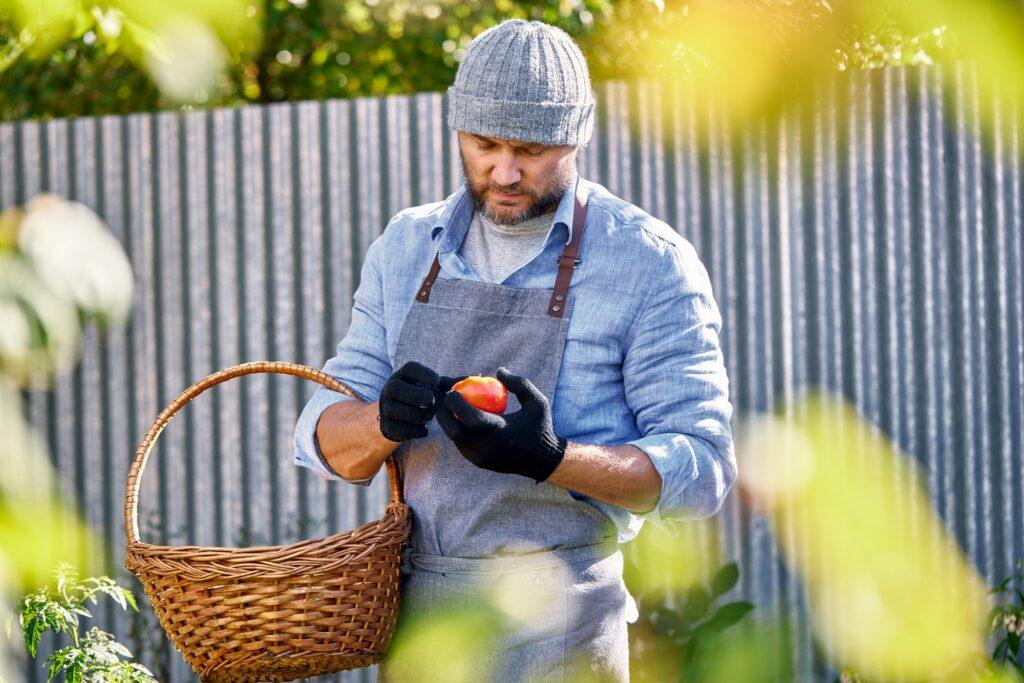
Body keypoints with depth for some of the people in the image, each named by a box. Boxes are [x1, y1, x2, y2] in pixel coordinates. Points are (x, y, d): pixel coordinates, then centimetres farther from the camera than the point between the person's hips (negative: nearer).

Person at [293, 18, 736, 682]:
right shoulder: (406, 247, 9)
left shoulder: (650, 263, -5)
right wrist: (384, 420, -17)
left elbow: (702, 470, -9)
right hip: (415, 613, 4)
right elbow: (325, 440, 7)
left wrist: (552, 460, -25)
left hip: (557, 629, -4)